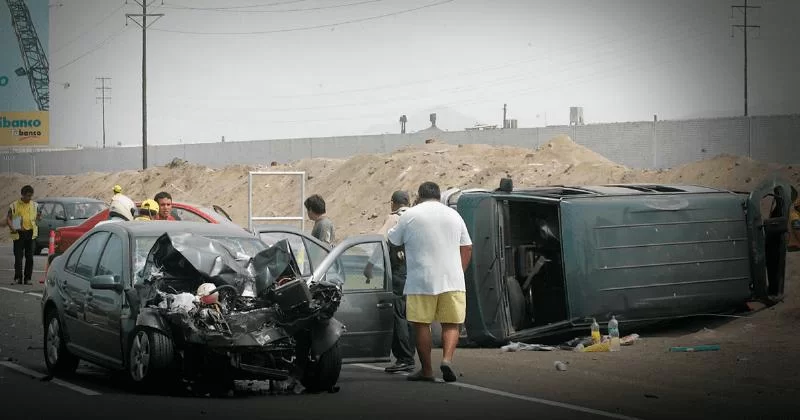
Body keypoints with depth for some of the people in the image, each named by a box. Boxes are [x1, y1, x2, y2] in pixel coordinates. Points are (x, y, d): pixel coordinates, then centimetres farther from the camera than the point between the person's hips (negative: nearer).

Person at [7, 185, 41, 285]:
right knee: (18, 257, -3)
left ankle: (27, 278, 10)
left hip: (31, 233, 3)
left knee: (29, 257, 3)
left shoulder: (35, 205, 10)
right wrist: (12, 228, -16)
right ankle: (18, 278, 2)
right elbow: (8, 218, 0)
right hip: (19, 233, -3)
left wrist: (39, 217, -7)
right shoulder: (14, 205, 1)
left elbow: (37, 218, 18)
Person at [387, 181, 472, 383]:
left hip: (421, 280, -2)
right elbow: (467, 248, 13)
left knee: (421, 324, 5)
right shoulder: (454, 215, 12)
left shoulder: (410, 215, 1)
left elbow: (393, 241, 11)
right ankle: (447, 358, -15)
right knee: (451, 324, 7)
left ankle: (426, 370, 7)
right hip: (452, 280, 2)